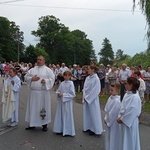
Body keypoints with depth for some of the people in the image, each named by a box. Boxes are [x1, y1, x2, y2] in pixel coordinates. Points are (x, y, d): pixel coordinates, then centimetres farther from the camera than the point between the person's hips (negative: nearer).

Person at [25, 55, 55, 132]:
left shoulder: (48, 70, 1)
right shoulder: (32, 69, 11)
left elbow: (52, 78, -4)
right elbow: (26, 77, 10)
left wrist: (45, 81, -19)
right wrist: (32, 78, -9)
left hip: (43, 92, -4)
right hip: (33, 92, 4)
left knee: (43, 107, 2)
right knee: (33, 107, 9)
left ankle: (44, 124, 14)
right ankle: (32, 124, 22)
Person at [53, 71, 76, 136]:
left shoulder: (71, 84, -11)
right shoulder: (62, 83, 5)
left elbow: (72, 94, -15)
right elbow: (58, 90, 15)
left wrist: (63, 95, -18)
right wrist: (58, 94, -8)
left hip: (67, 102, -6)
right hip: (61, 101, 6)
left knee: (67, 116, 2)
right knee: (60, 115, 12)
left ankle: (67, 131, 13)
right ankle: (61, 129, 25)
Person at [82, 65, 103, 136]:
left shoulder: (96, 79, -15)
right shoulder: (87, 78, 5)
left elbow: (95, 91, -16)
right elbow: (84, 88, 9)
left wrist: (88, 97, -14)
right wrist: (84, 96, -2)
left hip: (92, 99, -7)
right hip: (86, 98, 7)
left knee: (93, 114, 3)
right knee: (87, 113, 13)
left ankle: (95, 129, 15)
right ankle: (88, 127, 27)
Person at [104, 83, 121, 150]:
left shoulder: (117, 101, -25)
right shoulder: (110, 97, 1)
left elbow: (113, 113, -21)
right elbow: (106, 109, 7)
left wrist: (108, 121, -12)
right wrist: (106, 118, 2)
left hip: (114, 122, -9)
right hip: (109, 120, 9)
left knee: (113, 137, 6)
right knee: (109, 136, 21)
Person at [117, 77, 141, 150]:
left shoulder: (135, 97, -24)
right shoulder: (127, 94, 2)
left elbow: (132, 112, -23)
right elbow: (122, 106, 8)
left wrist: (122, 119, -15)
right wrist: (120, 117, -2)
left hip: (130, 122, -8)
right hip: (124, 120, 8)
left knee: (130, 139, 9)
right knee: (124, 139, 21)